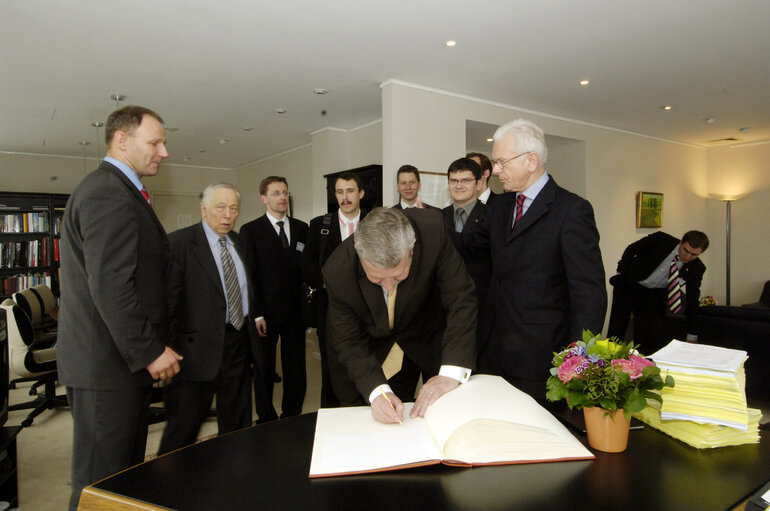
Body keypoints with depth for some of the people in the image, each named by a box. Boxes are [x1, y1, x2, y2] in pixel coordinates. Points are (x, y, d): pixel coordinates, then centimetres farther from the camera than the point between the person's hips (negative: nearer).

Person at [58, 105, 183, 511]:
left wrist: (152, 347, 18)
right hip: (107, 365, -10)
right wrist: (150, 351, -17)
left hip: (126, 358, 10)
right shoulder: (108, 193, -16)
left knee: (126, 474, 18)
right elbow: (110, 285, -24)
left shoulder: (120, 190, 19)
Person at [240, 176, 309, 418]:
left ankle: (292, 418, 25)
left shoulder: (302, 228, 9)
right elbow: (249, 275, -5)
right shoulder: (250, 230, -1)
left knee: (296, 370, 8)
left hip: (295, 311, 3)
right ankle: (266, 421, 26)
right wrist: (256, 314, -10)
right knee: (264, 370, 10)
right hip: (266, 314, -3)